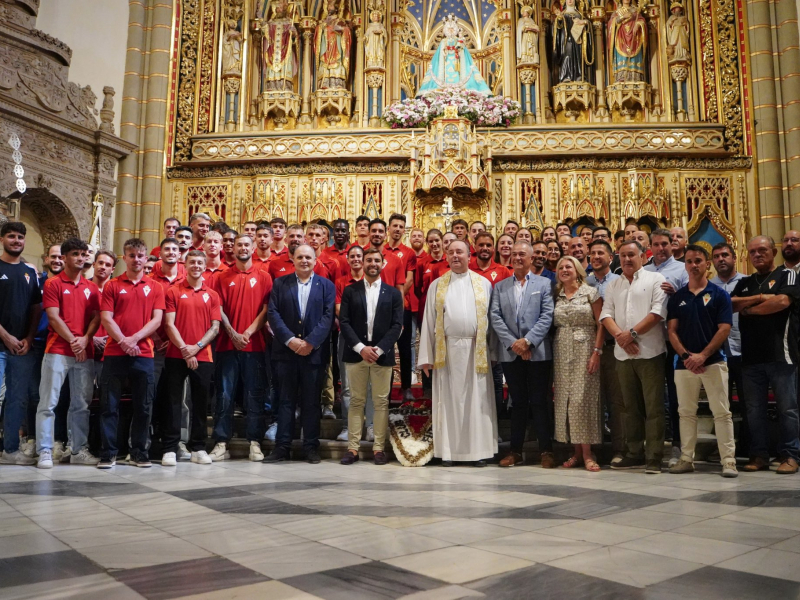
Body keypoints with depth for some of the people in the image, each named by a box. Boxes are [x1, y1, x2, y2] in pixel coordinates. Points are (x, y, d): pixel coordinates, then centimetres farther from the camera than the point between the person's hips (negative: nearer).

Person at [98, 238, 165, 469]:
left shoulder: (155, 287, 10)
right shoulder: (112, 286, 8)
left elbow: (156, 320, 1)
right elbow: (106, 318, -1)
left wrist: (134, 339, -12)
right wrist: (123, 341, -14)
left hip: (143, 354, 1)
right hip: (114, 353, -1)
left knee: (143, 406, 5)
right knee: (109, 405, 2)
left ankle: (139, 452, 16)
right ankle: (108, 453, 11)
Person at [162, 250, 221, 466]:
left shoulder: (212, 295, 9)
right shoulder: (173, 292, 4)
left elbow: (215, 327, 4)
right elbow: (170, 324, -3)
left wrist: (196, 347, -9)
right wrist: (184, 348, -12)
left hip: (203, 357, 2)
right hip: (176, 356, -2)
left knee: (200, 403, 7)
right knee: (173, 401, 0)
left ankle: (198, 447, 16)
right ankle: (170, 448, 6)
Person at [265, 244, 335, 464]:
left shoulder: (326, 285, 7)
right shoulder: (280, 284, 8)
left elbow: (328, 316, -2)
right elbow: (273, 313, -1)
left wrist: (311, 342, -13)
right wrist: (290, 340, -12)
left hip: (315, 351, -1)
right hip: (286, 351, 1)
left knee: (312, 402, 5)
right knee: (285, 400, 5)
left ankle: (311, 447, 13)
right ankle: (282, 446, 12)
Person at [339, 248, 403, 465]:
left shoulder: (393, 293, 8)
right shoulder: (350, 291, 7)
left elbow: (397, 325, 1)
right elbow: (343, 322, 0)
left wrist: (379, 349, -11)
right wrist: (360, 347, -12)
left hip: (382, 355, 0)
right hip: (356, 354, 0)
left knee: (381, 402, 3)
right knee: (356, 402, 4)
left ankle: (379, 448, 10)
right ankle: (353, 448, 9)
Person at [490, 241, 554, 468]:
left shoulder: (544, 284, 6)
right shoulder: (500, 287, 12)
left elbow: (547, 316, -4)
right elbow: (495, 317, 3)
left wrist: (528, 341, -13)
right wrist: (512, 343, -9)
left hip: (537, 352, -2)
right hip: (510, 353, 2)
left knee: (539, 402, 0)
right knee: (518, 403, 9)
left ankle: (546, 451, 8)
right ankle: (516, 451, 15)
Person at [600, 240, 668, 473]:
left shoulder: (655, 279, 2)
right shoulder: (613, 286, 16)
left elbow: (658, 312, -9)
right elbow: (606, 315, 7)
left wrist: (632, 333, -13)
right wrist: (619, 335, -10)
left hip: (650, 352, -5)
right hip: (623, 353, 5)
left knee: (653, 406, -3)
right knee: (631, 406, 11)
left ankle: (654, 458, 3)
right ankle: (634, 454, 19)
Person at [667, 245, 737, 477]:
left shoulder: (719, 295, 2)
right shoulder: (677, 297, 9)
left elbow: (724, 329, -6)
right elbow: (672, 330, 4)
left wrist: (702, 355, -14)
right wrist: (685, 355, -10)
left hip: (713, 361, -3)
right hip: (684, 363, 3)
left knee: (722, 412, -1)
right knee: (686, 412, 8)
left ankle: (728, 460, 4)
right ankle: (686, 459, 15)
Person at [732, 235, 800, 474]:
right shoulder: (745, 283, 19)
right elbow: (730, 304, 3)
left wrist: (747, 309, -3)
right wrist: (759, 298, -10)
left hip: (780, 354, -5)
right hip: (751, 356, 5)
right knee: (754, 409, 7)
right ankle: (759, 455, 13)